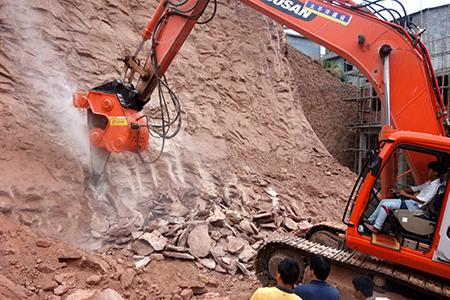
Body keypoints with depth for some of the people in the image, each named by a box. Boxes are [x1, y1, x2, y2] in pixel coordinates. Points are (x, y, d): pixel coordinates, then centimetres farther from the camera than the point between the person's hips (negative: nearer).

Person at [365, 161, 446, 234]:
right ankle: (370, 220, 9)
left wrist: (406, 194, -14)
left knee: (385, 204, -18)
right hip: (411, 202, 10)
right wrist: (397, 191, 15)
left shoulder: (435, 186, -15)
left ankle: (376, 228, -9)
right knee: (383, 201, 3)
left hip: (415, 206, -10)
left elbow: (423, 200, -21)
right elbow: (414, 189, 22)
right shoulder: (429, 182, 15)